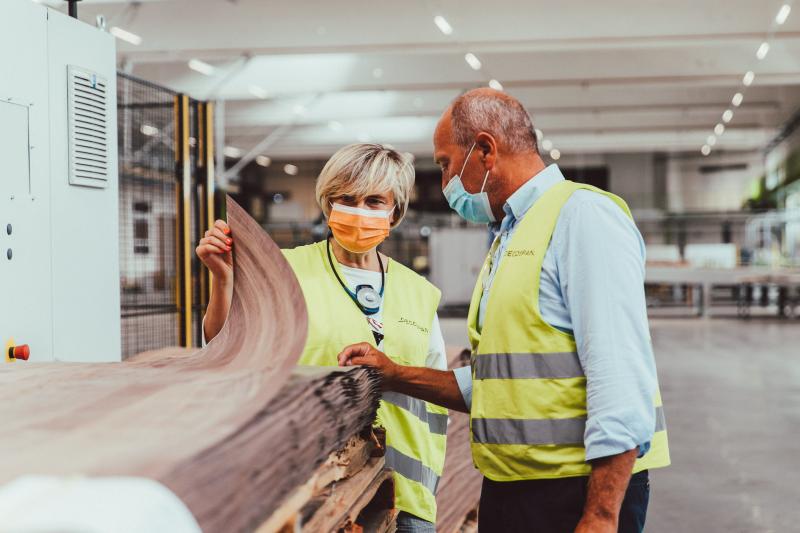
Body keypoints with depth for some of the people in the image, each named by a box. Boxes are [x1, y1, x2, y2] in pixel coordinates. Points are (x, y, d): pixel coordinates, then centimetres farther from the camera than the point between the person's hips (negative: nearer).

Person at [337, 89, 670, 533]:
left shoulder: (582, 217, -11)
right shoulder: (509, 239, 18)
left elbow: (620, 374, -20)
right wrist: (397, 376, 14)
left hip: (578, 493, -9)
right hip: (506, 492, 9)